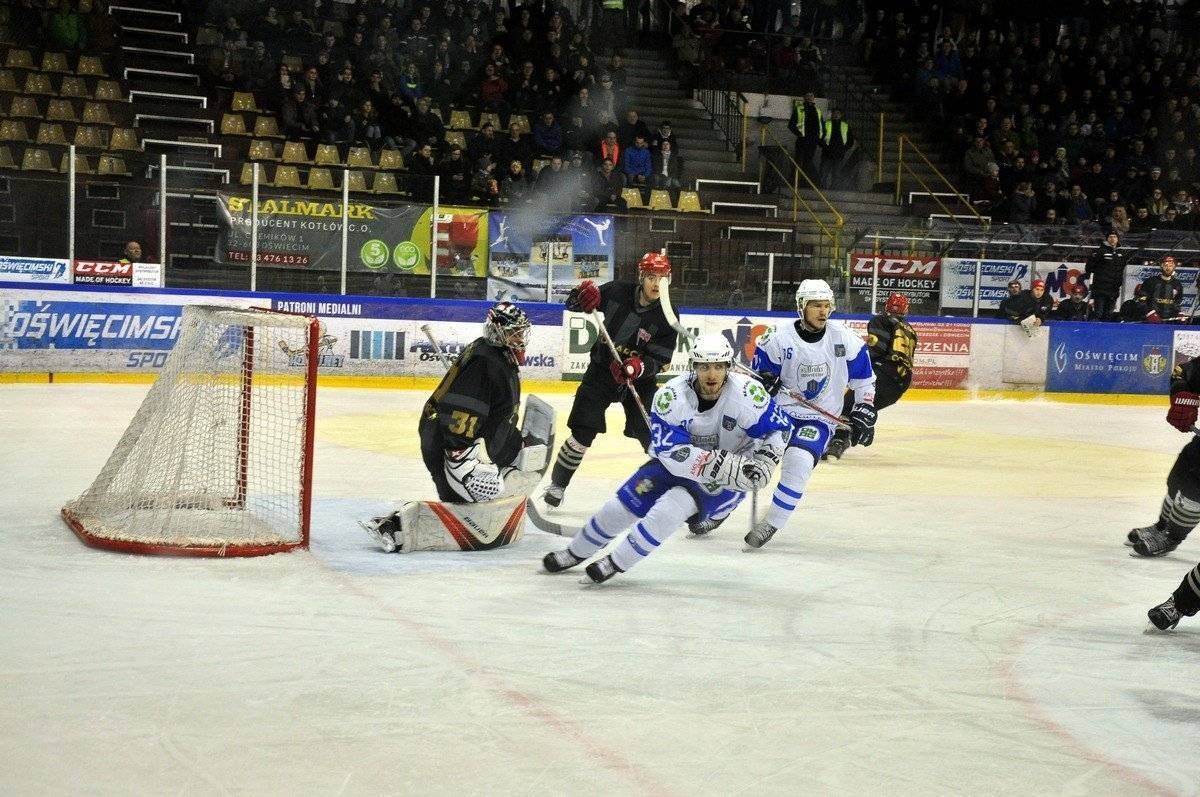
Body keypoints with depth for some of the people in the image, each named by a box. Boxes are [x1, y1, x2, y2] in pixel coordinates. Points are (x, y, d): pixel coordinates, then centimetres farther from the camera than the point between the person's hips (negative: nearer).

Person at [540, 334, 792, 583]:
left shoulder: (747, 393, -24)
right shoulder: (670, 396, -22)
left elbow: (779, 428, -9)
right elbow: (671, 451, -28)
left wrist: (763, 462, -26)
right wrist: (725, 465, -37)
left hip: (728, 481, -3)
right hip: (677, 465, 3)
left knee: (674, 505, -26)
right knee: (625, 502, -2)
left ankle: (617, 562, -9)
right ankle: (576, 552, 24)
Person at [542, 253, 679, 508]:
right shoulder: (618, 291, -12)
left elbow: (659, 360, -18)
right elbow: (573, 304, -2)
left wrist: (638, 367, -38)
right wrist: (582, 297, -26)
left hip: (639, 379, 0)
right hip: (601, 370, 0)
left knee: (653, 437, -6)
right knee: (583, 433, -4)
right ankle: (557, 485, 12)